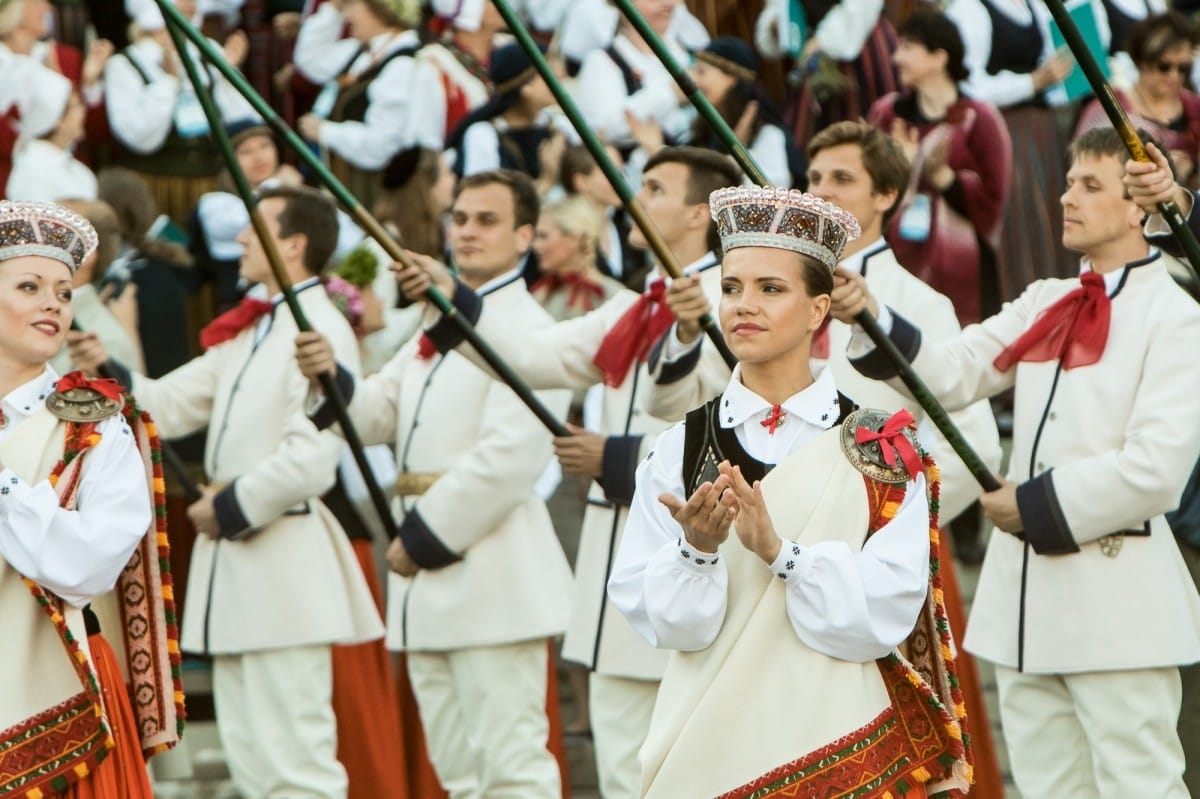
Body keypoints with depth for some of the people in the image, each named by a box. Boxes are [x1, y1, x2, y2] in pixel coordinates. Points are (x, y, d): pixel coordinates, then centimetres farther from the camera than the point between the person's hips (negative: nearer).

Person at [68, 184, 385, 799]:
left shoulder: (320, 333, -14)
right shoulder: (249, 332, 18)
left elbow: (309, 458, -23)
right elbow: (173, 404, 15)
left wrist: (232, 508, -12)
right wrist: (107, 373, -2)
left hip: (283, 559, -10)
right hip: (234, 561, 10)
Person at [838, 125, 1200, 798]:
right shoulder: (1046, 305, 14)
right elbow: (953, 374, 5)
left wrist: (1037, 505, -11)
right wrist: (870, 318, -11)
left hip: (1118, 598, -8)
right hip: (1026, 593, 8)